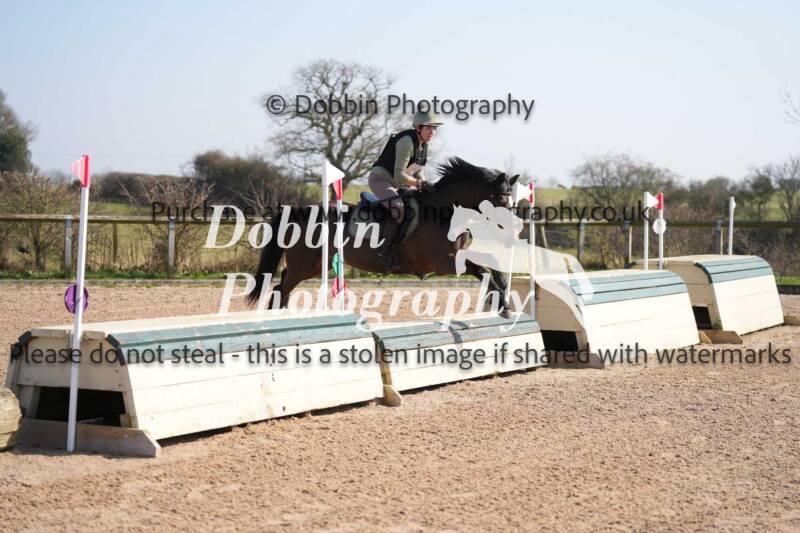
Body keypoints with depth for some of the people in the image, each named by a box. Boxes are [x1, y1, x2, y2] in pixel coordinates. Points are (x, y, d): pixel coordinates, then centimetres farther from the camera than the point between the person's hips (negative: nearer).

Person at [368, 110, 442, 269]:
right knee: (398, 208, -32)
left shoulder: (423, 145, 4)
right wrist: (420, 184, -28)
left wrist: (425, 186, -5)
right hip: (380, 179, -10)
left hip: (398, 183, 10)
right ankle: (384, 253, -29)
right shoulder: (407, 141, -25)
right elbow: (399, 175, -29)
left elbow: (417, 171, 12)